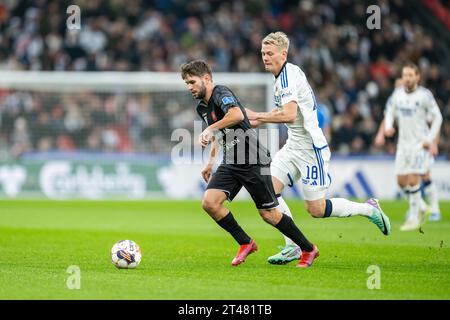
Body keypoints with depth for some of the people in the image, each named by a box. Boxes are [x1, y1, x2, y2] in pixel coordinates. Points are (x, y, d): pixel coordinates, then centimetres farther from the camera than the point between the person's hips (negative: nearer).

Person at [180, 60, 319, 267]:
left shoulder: (221, 93, -15)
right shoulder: (202, 107, 14)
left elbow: (237, 115, -37)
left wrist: (210, 129, -34)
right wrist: (211, 162, 27)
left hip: (253, 161, -8)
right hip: (230, 163, 8)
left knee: (268, 214, -4)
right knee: (209, 202, -12)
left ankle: (308, 249, 15)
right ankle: (245, 244, 4)